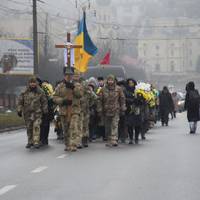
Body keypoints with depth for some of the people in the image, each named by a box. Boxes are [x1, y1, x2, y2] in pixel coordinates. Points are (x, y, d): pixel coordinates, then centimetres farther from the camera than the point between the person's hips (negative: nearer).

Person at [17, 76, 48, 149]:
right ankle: (30, 142, 20)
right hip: (27, 113, 2)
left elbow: (44, 102, 6)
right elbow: (20, 101, 8)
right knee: (29, 128, 8)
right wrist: (19, 110, 2)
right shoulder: (24, 92, 4)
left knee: (36, 127, -14)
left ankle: (36, 142, -15)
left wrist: (45, 111, 4)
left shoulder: (40, 92, 2)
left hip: (37, 113, -2)